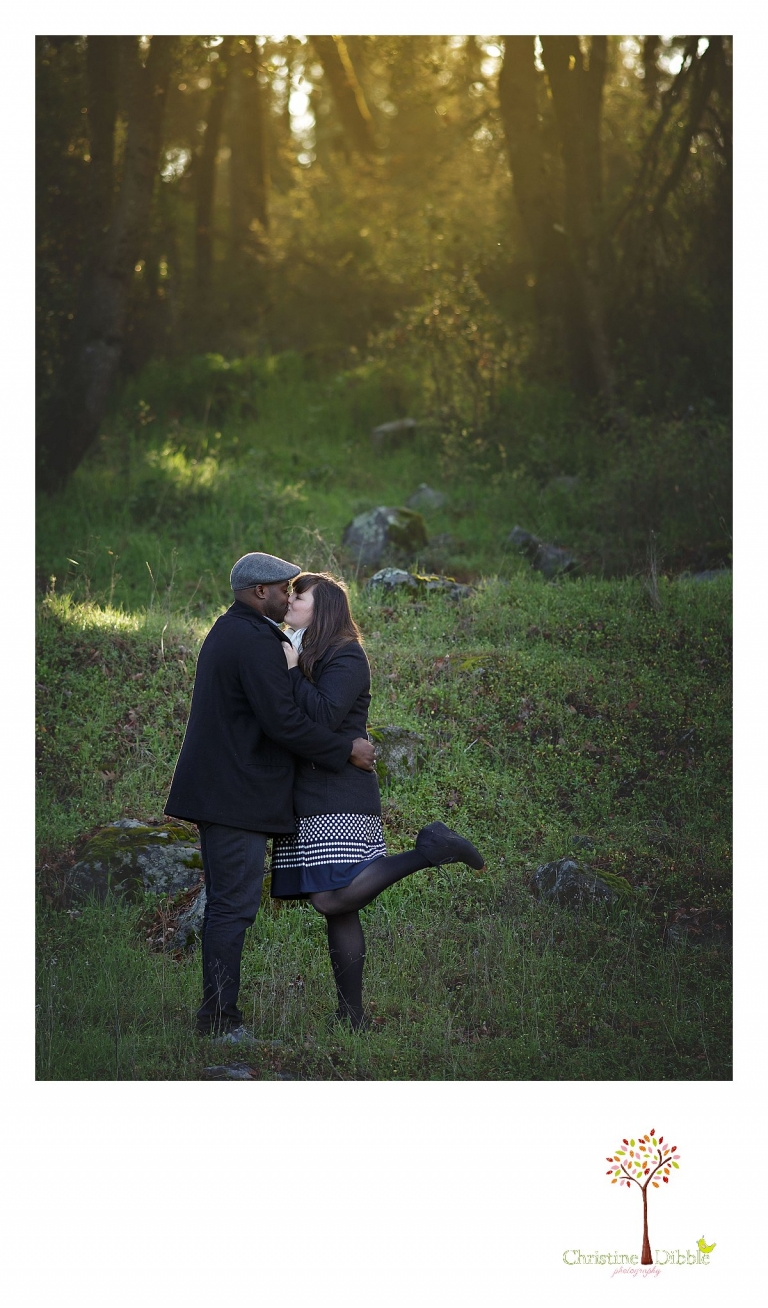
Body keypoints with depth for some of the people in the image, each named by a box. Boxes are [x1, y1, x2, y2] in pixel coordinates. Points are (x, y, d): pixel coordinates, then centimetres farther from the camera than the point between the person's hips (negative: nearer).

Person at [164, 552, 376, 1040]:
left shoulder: (226, 632, 17)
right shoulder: (255, 641, -16)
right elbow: (282, 720, -21)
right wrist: (346, 749, -12)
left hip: (216, 792, 11)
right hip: (239, 796, -11)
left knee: (225, 904, 14)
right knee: (235, 906, -8)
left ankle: (216, 1015, 18)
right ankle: (221, 1019, -7)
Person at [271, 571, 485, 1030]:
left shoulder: (345, 656, -7)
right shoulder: (305, 656, 21)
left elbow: (324, 717, -20)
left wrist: (291, 671, -13)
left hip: (339, 798, -8)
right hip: (310, 799, 8)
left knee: (332, 899, -20)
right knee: (339, 911, 5)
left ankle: (429, 851, -9)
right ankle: (352, 1018, 5)